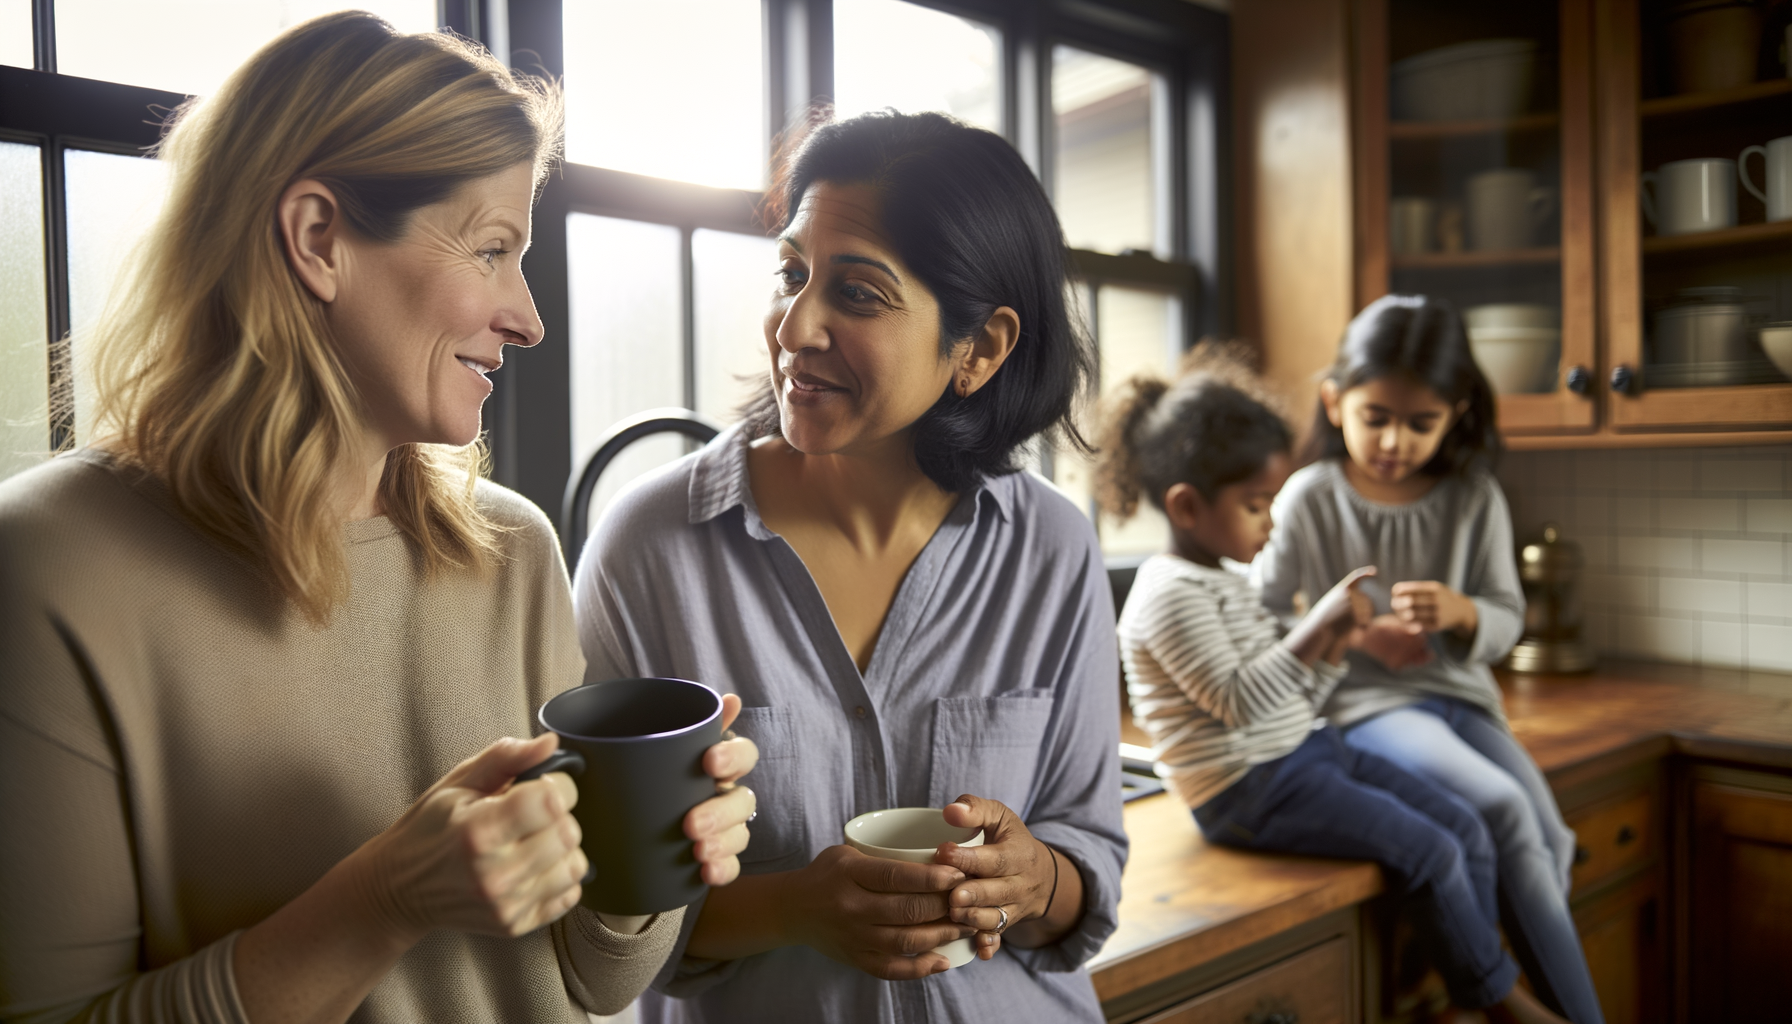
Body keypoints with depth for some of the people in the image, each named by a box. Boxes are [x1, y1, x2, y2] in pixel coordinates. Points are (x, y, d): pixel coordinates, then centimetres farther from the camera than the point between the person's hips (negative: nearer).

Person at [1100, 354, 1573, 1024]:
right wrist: (1315, 626, -23)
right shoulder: (1170, 594, -15)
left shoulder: (1230, 584, 16)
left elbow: (1291, 702, 16)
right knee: (1427, 851, -14)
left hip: (1306, 752, 10)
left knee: (1465, 828, 4)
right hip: (1251, 787, -10)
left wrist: (1334, 646, 0)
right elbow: (1239, 701, -24)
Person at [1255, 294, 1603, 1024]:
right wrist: (1351, 634, -17)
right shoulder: (1311, 497, -3)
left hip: (1459, 692, 4)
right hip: (1364, 703, -4)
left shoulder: (1474, 497, 6)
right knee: (1502, 806, -25)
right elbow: (1260, 615, -2)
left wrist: (1460, 613, -17)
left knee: (1548, 841, -15)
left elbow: (1507, 619, 7)